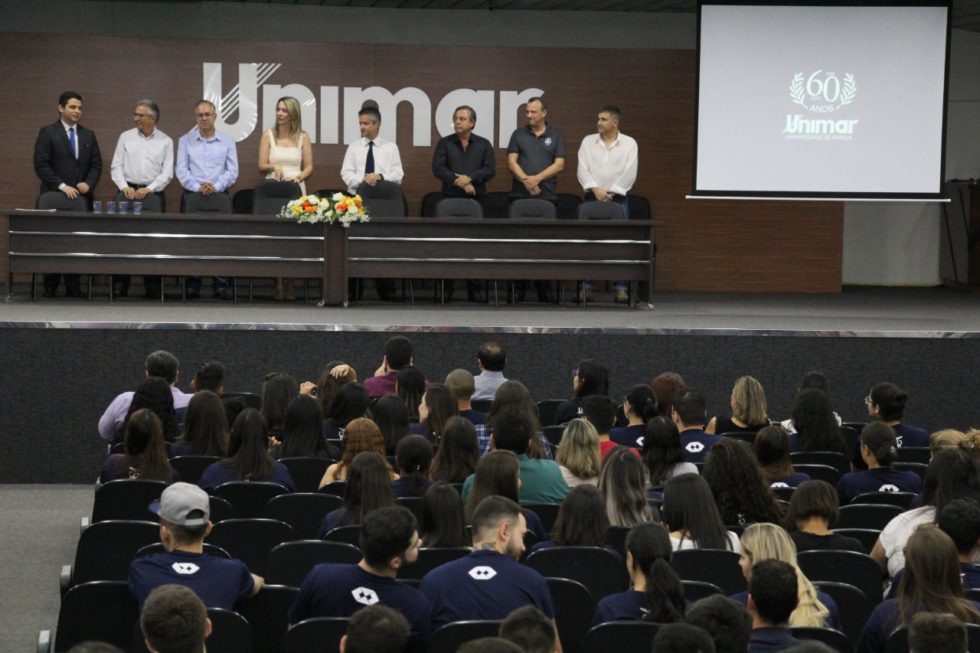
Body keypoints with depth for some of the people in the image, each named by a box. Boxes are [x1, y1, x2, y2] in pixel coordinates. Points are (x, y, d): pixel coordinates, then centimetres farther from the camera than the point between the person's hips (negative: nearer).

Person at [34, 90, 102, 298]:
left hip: (81, 197, 3)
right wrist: (61, 186, -14)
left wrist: (88, 183, -5)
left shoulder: (88, 135, 15)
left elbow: (96, 164, 14)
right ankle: (50, 289, 2)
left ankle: (73, 287, 2)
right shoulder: (47, 133, 1)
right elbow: (41, 164, -6)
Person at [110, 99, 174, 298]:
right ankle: (119, 286, -1)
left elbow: (167, 172, 1)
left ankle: (153, 287, 3)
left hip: (153, 193, -1)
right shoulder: (126, 137, 8)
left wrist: (148, 189, -11)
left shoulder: (165, 141, 6)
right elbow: (116, 167, 6)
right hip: (128, 191, 1)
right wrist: (124, 187, -9)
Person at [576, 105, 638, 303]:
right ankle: (586, 286, 2)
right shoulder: (588, 141, 7)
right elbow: (582, 169, -1)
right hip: (592, 197, 1)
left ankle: (620, 288, -1)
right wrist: (595, 189, -15)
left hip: (617, 198, -1)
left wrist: (612, 192, -12)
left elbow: (630, 173, -4)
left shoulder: (629, 143, 2)